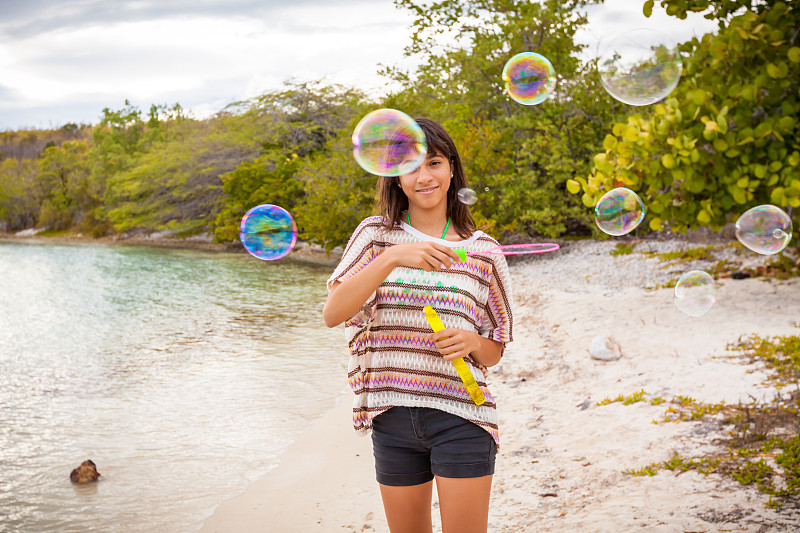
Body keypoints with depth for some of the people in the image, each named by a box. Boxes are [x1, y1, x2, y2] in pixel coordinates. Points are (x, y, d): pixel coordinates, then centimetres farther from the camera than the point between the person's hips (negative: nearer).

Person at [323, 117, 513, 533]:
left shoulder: (481, 249, 5)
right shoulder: (377, 235, 4)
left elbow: (494, 352, 11)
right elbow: (332, 314, -12)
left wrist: (470, 341, -12)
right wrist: (393, 257, -22)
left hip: (460, 416, -1)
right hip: (392, 417, 1)